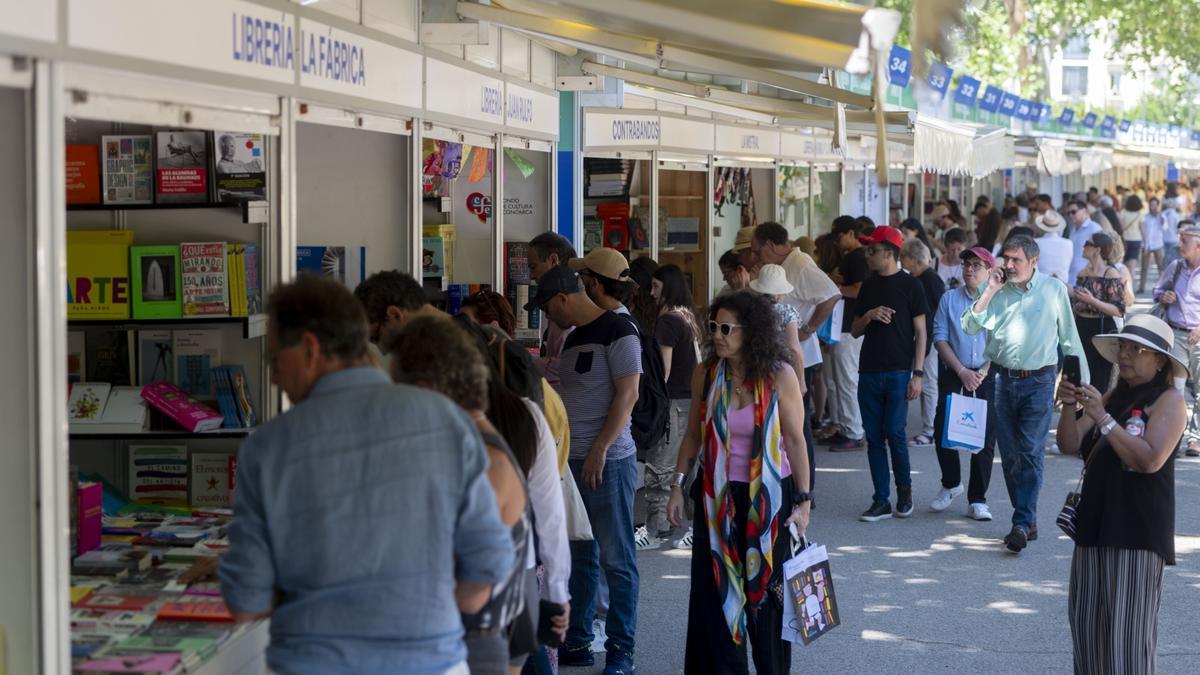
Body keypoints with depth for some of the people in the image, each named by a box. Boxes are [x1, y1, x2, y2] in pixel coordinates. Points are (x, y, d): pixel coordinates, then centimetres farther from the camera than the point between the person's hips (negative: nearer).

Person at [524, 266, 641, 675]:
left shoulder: (617, 331, -10)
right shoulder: (573, 338, 16)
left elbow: (627, 395, -15)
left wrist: (600, 450, -18)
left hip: (608, 462, -8)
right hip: (572, 460, 8)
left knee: (616, 560, -2)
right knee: (578, 557, 11)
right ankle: (577, 642, 18)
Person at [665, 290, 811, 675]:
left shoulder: (779, 376, -12)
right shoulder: (706, 374, -3)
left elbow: (795, 440, -6)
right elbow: (694, 434, 7)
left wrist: (803, 500, -6)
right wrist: (678, 486, 5)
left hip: (768, 497, -2)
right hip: (717, 495, 3)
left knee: (766, 588, 8)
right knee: (714, 590, 5)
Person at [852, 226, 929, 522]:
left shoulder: (910, 285, -1)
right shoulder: (868, 286, 15)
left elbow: (920, 332, -2)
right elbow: (855, 331, 17)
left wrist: (917, 373, -9)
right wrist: (869, 316, -5)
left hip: (898, 372, -5)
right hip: (869, 372, 5)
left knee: (895, 433, -8)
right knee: (874, 437, 3)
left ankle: (904, 489, 14)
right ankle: (881, 500, 8)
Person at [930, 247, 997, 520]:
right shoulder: (949, 299, 5)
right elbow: (940, 337, 1)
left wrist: (983, 372, -12)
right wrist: (963, 371, -8)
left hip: (988, 376, -1)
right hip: (953, 375, 1)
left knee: (986, 436, -2)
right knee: (943, 429, -1)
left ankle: (977, 499, 7)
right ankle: (950, 484, 24)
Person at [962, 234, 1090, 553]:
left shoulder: (1054, 289, 1)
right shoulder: (998, 290, 6)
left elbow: (1069, 337, 7)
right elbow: (970, 327, -4)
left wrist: (1081, 381, 7)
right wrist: (989, 291, -10)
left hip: (1039, 381, -3)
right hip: (1004, 380, 3)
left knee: (1031, 452, -10)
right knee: (1010, 454, 7)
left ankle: (1022, 524, -14)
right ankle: (1028, 520, 18)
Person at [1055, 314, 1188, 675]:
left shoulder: (1169, 401, -7)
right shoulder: (1113, 397, 15)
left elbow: (1150, 460, -21)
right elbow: (1070, 446, 8)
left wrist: (1102, 417, -22)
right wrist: (1069, 407, -10)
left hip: (1137, 530, -8)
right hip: (1096, 523, 8)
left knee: (1128, 631, -8)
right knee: (1087, 621, 11)